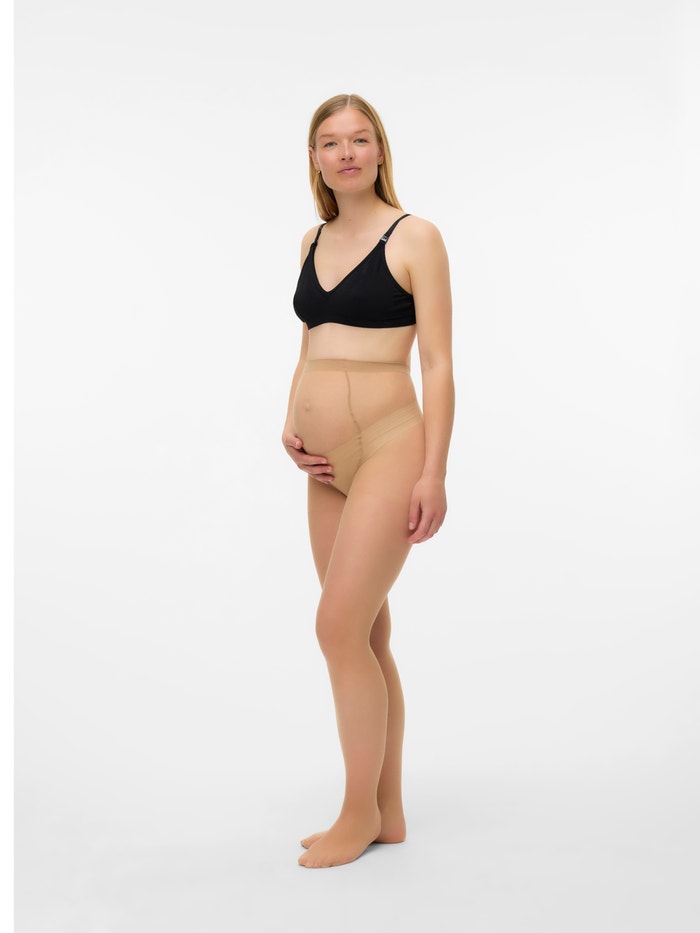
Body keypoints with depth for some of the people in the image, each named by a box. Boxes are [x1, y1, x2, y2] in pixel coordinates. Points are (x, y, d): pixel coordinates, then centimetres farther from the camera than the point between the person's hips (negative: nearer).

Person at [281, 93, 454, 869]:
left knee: (339, 628, -11)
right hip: (328, 466, 7)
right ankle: (388, 813, 22)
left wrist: (434, 473, -14)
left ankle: (358, 814, 7)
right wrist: (290, 423, 4)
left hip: (390, 453, -7)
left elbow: (438, 362, -9)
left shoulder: (414, 236, -5)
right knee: (367, 637, 10)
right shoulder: (313, 241, 14)